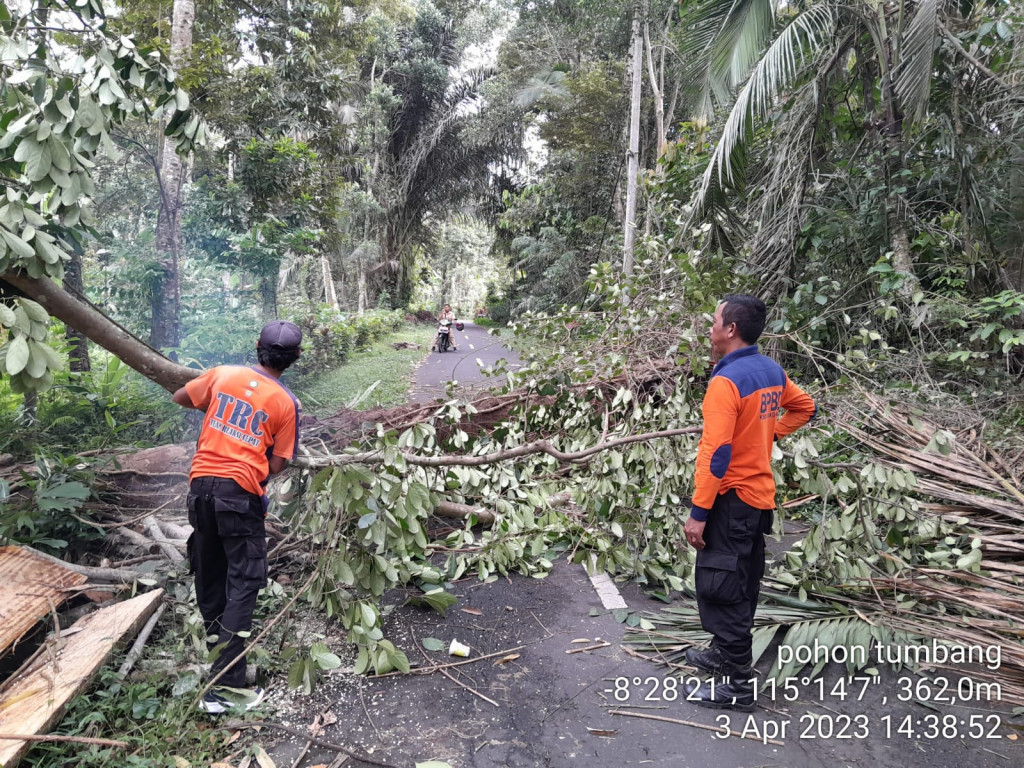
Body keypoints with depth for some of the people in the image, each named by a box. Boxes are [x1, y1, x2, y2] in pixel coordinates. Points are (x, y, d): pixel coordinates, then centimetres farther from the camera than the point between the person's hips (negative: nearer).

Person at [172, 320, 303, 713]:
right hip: (240, 492, -5)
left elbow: (180, 397, 19)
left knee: (207, 565, 23)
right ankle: (226, 685, -4)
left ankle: (215, 629, 48)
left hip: (201, 482, 5)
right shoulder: (286, 403, -5)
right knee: (243, 583, 0)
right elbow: (275, 466, -3)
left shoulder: (224, 374, 3)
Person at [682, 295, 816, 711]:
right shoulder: (772, 371, 6)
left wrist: (698, 512, -21)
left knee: (720, 588, -1)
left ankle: (736, 684, 7)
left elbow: (715, 453, -25)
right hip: (760, 495, 9)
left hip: (731, 500, -9)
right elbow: (805, 408, 24)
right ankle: (727, 654, 37)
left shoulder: (726, 380, -21)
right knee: (742, 585, 20)